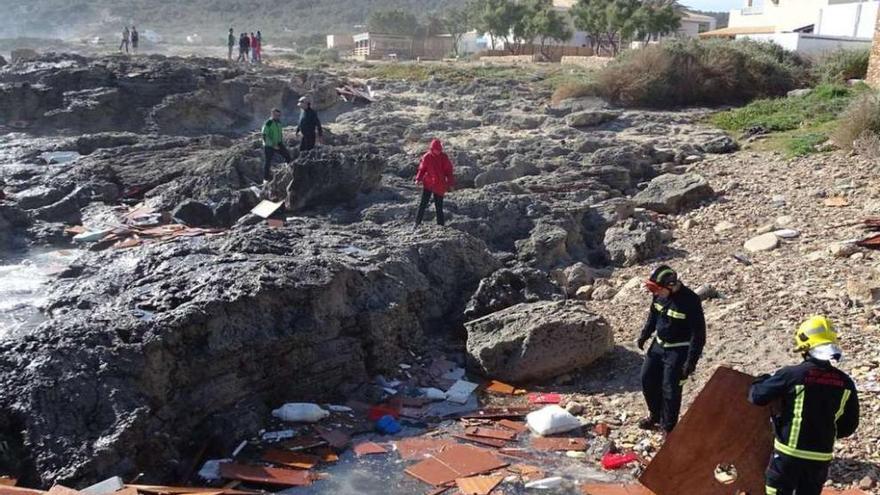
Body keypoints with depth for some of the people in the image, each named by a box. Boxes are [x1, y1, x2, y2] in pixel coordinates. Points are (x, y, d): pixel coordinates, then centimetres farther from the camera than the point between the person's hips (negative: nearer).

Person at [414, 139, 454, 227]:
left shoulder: (444, 158, -2)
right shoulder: (426, 157, -2)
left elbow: (448, 171, 3)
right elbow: (422, 169, 5)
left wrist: (450, 183, -3)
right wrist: (418, 179, -9)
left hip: (440, 185, 0)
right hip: (427, 184, 0)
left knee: (439, 206, 4)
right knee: (423, 204, -5)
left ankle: (440, 224, 14)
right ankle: (417, 223, 1)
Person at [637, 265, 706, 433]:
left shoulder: (690, 301, -26)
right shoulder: (659, 294, -6)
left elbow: (698, 333, -22)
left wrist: (691, 361, -23)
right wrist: (645, 335, 6)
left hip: (678, 350, -7)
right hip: (658, 345, 7)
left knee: (670, 389, -3)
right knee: (647, 379, 13)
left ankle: (669, 428, 16)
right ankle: (655, 415, 35)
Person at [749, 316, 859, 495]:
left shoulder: (791, 375, -17)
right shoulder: (845, 382, -3)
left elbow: (757, 397, -10)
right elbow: (849, 425, 6)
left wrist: (762, 380, 11)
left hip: (789, 453, -4)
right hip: (822, 456, 4)